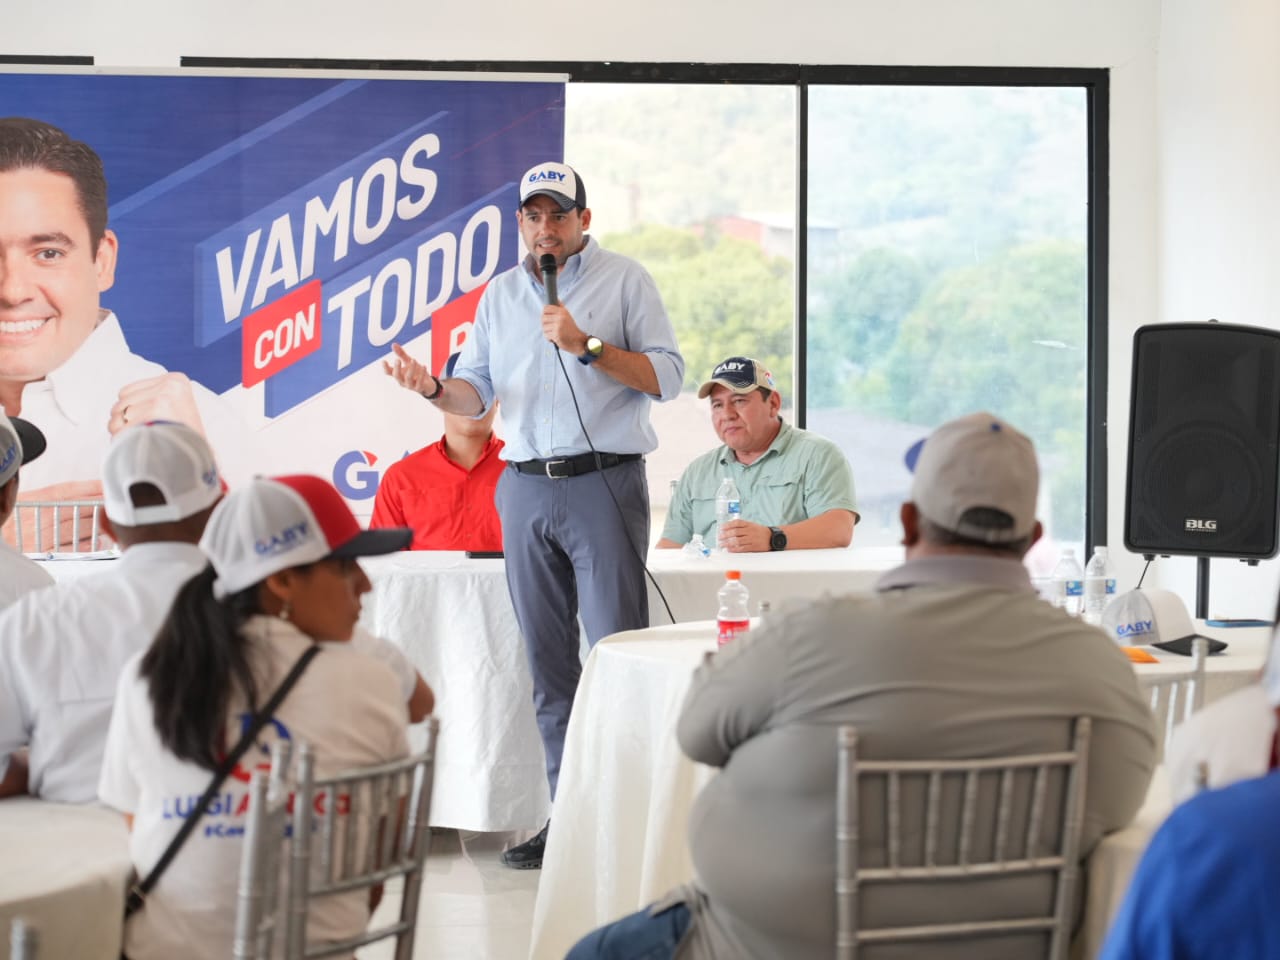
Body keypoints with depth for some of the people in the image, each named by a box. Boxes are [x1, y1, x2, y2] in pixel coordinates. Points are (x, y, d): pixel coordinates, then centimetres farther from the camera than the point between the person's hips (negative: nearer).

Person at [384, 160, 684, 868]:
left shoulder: (624, 281, 4)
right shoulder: (499, 294, 17)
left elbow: (666, 377, -5)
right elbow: (476, 391, 13)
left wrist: (587, 346, -15)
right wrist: (432, 387, -8)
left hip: (605, 483, -5)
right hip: (526, 487, 5)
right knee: (547, 658, 6)